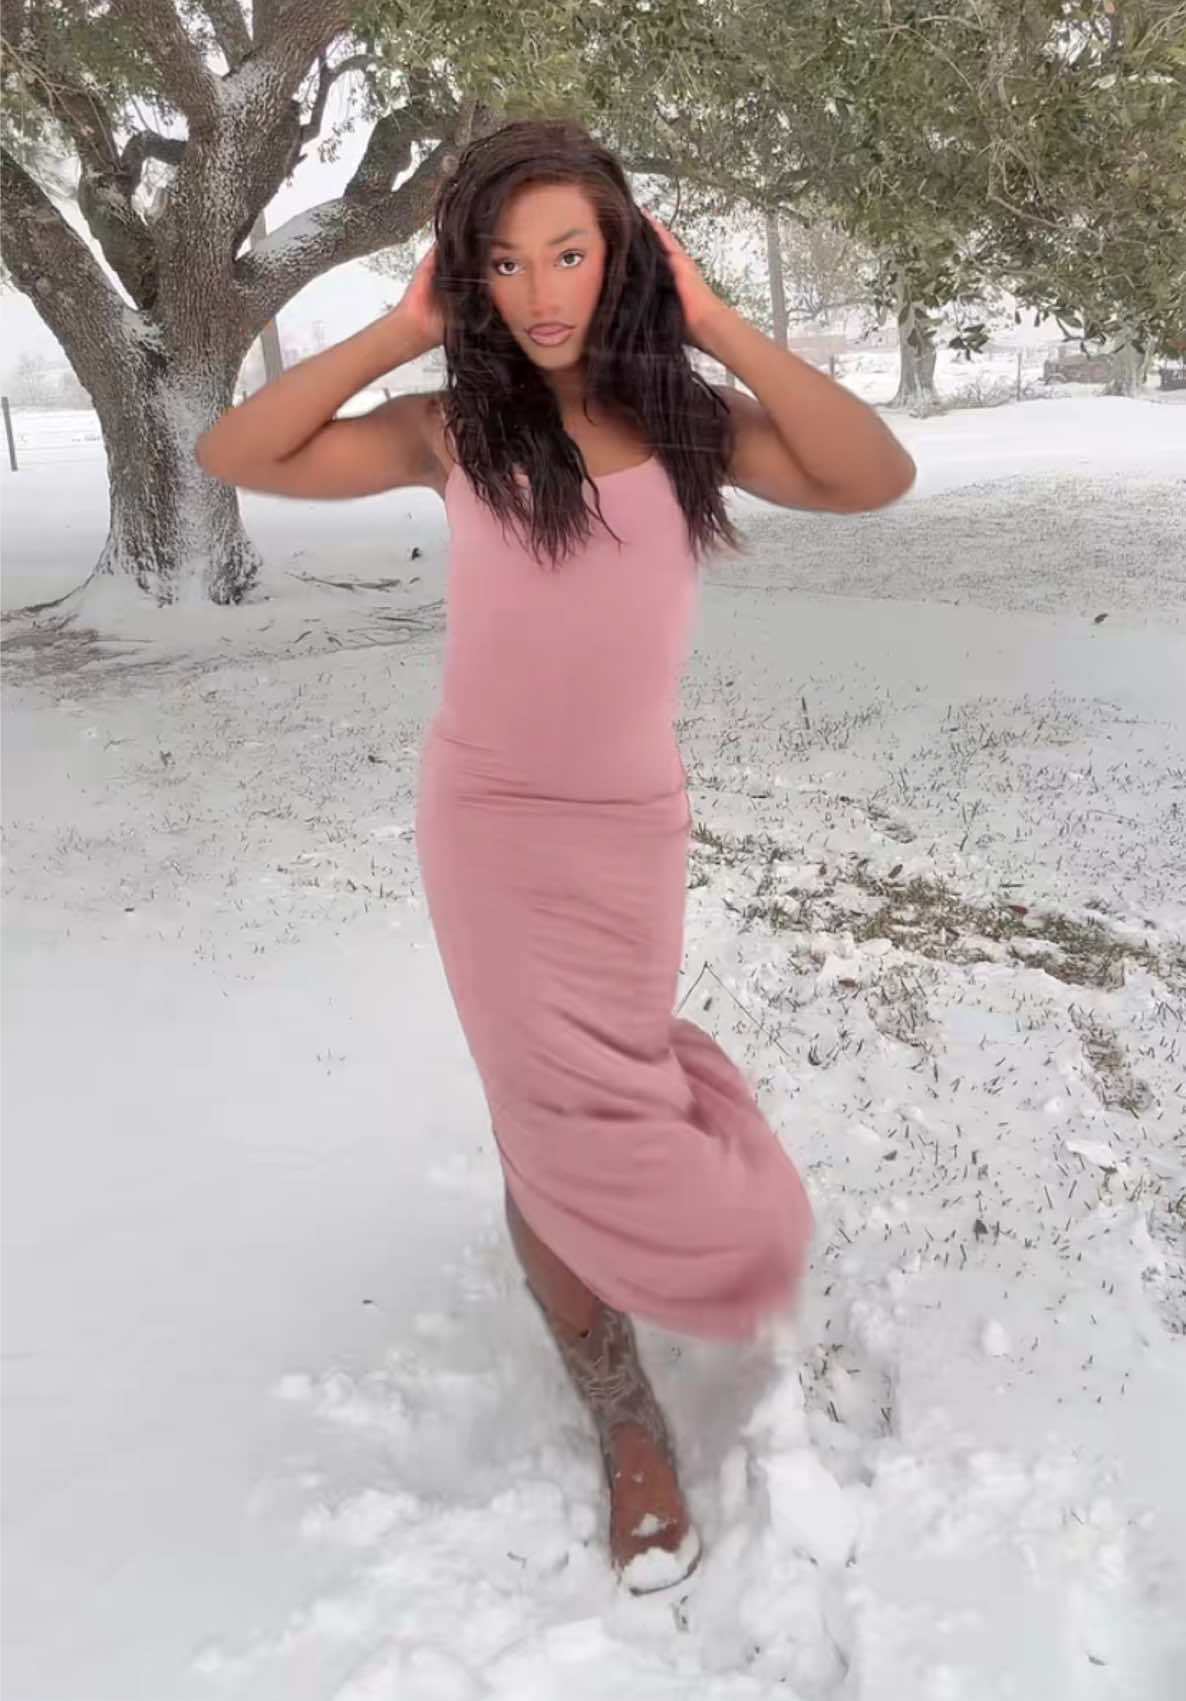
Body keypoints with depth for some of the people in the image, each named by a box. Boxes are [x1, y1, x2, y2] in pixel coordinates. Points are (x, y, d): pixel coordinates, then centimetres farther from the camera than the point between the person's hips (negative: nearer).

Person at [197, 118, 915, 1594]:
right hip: (491, 826, -1)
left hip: (631, 826, 1)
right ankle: (630, 1428, 24)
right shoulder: (454, 429, -5)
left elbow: (873, 478, -16)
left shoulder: (684, 421, -2)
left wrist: (716, 328, -14)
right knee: (567, 1123, 3)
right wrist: (401, 331, -11)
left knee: (565, 1105, 15)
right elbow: (234, 456, -9)